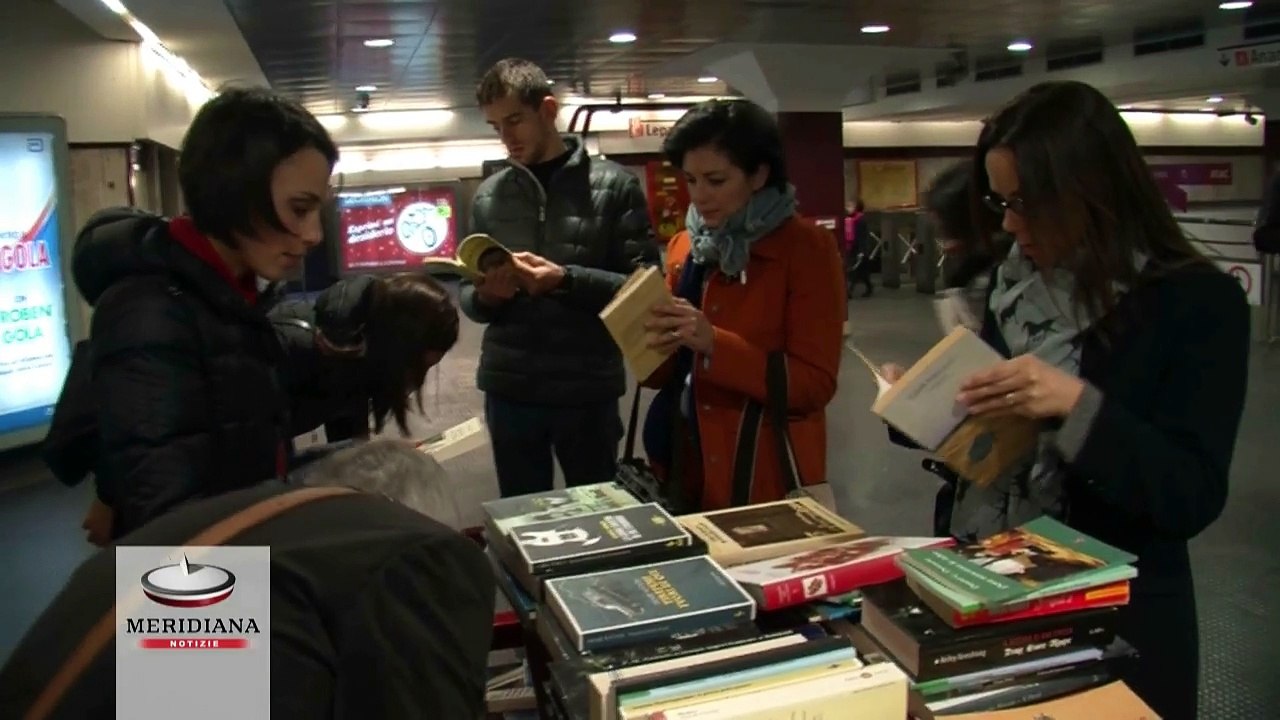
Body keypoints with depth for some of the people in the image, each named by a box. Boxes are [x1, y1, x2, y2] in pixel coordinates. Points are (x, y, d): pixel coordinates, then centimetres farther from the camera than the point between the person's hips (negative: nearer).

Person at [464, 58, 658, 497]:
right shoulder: (488, 196, 7)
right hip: (508, 391, 3)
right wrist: (485, 297, -11)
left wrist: (567, 280, -21)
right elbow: (468, 296, 11)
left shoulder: (613, 186, -3)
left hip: (588, 390, -3)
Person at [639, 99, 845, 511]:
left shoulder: (806, 248, -10)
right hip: (685, 465, 5)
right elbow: (666, 374, 10)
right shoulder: (684, 246, 7)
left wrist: (713, 344, -24)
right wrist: (653, 346, -12)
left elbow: (815, 385, -15)